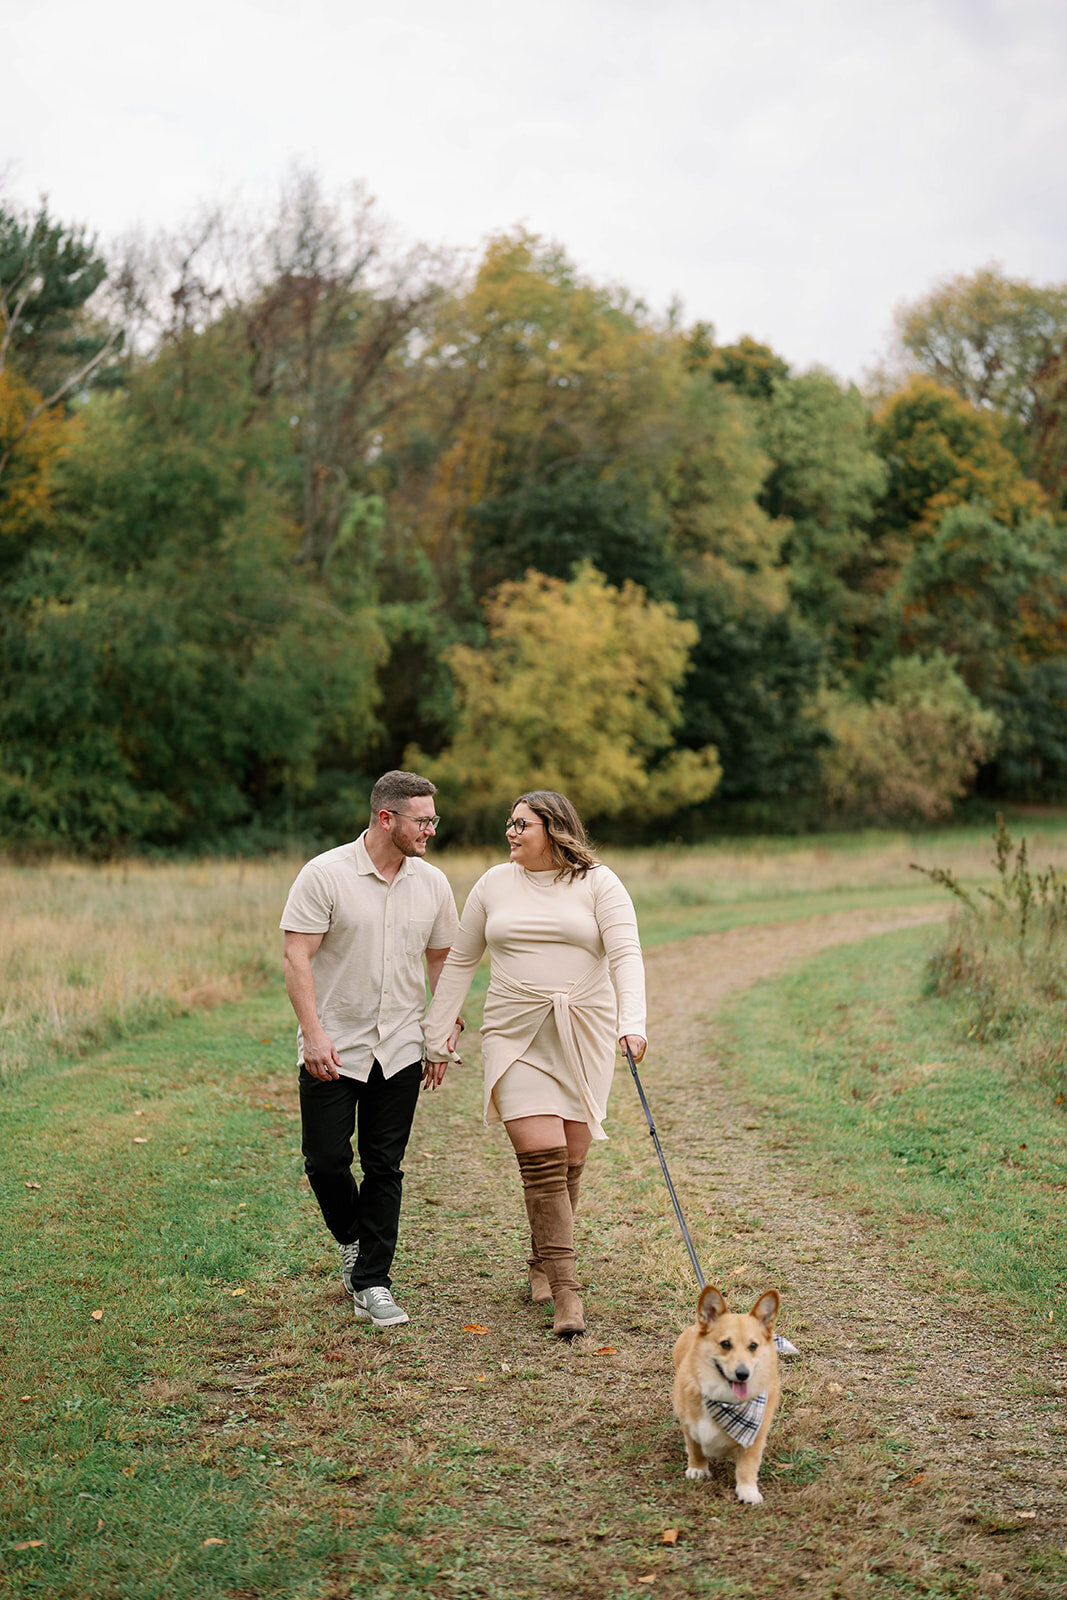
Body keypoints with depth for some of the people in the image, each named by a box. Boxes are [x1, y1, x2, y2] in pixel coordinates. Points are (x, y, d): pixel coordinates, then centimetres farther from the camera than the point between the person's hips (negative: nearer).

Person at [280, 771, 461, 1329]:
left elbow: (442, 960, 15)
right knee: (326, 1161, 0)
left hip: (400, 1049, 3)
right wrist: (313, 1032, -21)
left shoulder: (432, 884, 5)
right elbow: (296, 958, -13)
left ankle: (371, 1283, 12)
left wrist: (449, 1031, 9)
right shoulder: (325, 875, -10)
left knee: (384, 1168, 3)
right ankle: (351, 1240, 29)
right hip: (333, 1049, -3)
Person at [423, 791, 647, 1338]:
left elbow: (625, 954, -10)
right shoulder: (494, 884, 8)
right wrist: (437, 1036, 12)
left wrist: (632, 1023, -25)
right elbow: (459, 962, 14)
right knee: (541, 1159, -12)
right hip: (516, 1039, 0)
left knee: (569, 1162, 6)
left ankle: (543, 1262, 30)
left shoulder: (598, 883, 0)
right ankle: (564, 1291, -11)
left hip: (584, 1039, 0)